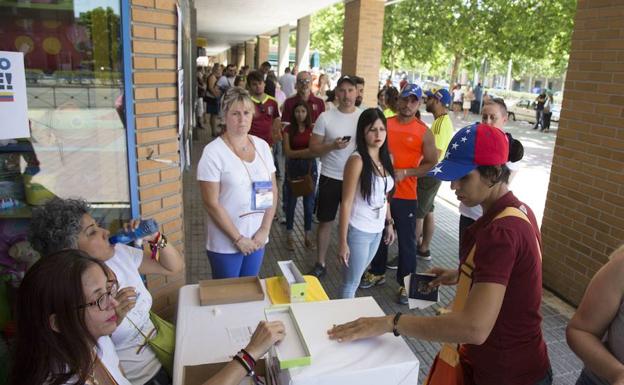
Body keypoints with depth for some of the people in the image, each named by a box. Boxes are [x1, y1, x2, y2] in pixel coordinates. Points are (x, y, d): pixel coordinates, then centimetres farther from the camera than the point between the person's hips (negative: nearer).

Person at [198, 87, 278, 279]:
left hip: (256, 239, 5)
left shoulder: (262, 146, 2)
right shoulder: (213, 152, -14)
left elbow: (272, 191, 5)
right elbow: (211, 203, -15)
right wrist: (238, 238, -14)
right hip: (225, 244, -4)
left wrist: (264, 230, -4)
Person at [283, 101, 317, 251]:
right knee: (291, 200, 6)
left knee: (309, 201, 5)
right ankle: (290, 235, 16)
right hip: (294, 166, -1)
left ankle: (308, 235, 16)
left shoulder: (312, 129, 4)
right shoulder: (288, 129, -1)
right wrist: (304, 152, -21)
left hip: (310, 165, 1)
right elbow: (287, 152, -8)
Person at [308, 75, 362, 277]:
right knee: (325, 221, 10)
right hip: (330, 177, -1)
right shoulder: (325, 117, -6)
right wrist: (332, 146, -24)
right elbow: (313, 148, -6)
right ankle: (320, 264, 24)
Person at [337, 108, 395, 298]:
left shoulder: (387, 158, 3)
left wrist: (389, 223, 15)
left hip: (377, 229, 7)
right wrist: (342, 241, -18)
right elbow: (346, 202, -17)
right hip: (358, 230, -7)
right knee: (351, 282, 5)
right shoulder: (357, 160, -18)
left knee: (357, 276, 21)